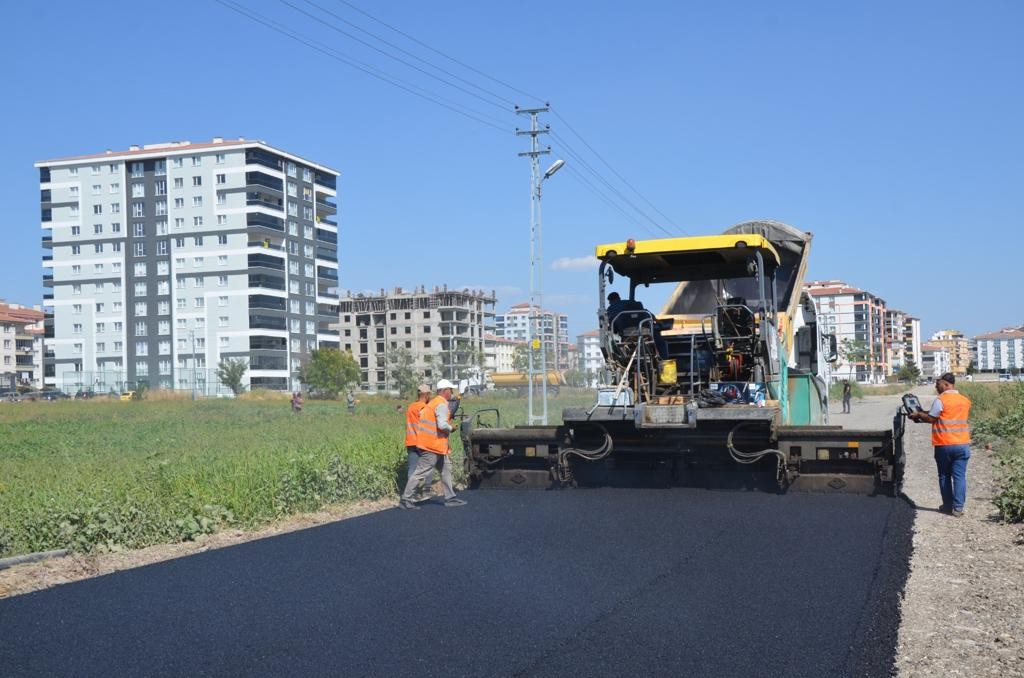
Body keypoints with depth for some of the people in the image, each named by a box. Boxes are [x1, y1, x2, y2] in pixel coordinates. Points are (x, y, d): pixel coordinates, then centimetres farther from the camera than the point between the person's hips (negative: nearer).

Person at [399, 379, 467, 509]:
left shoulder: (433, 402, 15)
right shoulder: (442, 404, -15)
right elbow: (442, 424, -26)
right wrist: (451, 428, -6)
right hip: (433, 444, -11)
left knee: (446, 468, 14)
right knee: (421, 472, -7)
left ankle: (450, 497, 18)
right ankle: (405, 499, -4)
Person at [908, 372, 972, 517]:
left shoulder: (941, 400, -11)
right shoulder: (965, 401, 9)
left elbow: (931, 418, -8)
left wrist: (918, 415, 11)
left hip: (944, 445, -4)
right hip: (962, 444, 4)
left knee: (944, 476, 11)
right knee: (960, 476, 3)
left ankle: (948, 506, 16)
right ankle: (958, 508, -1)